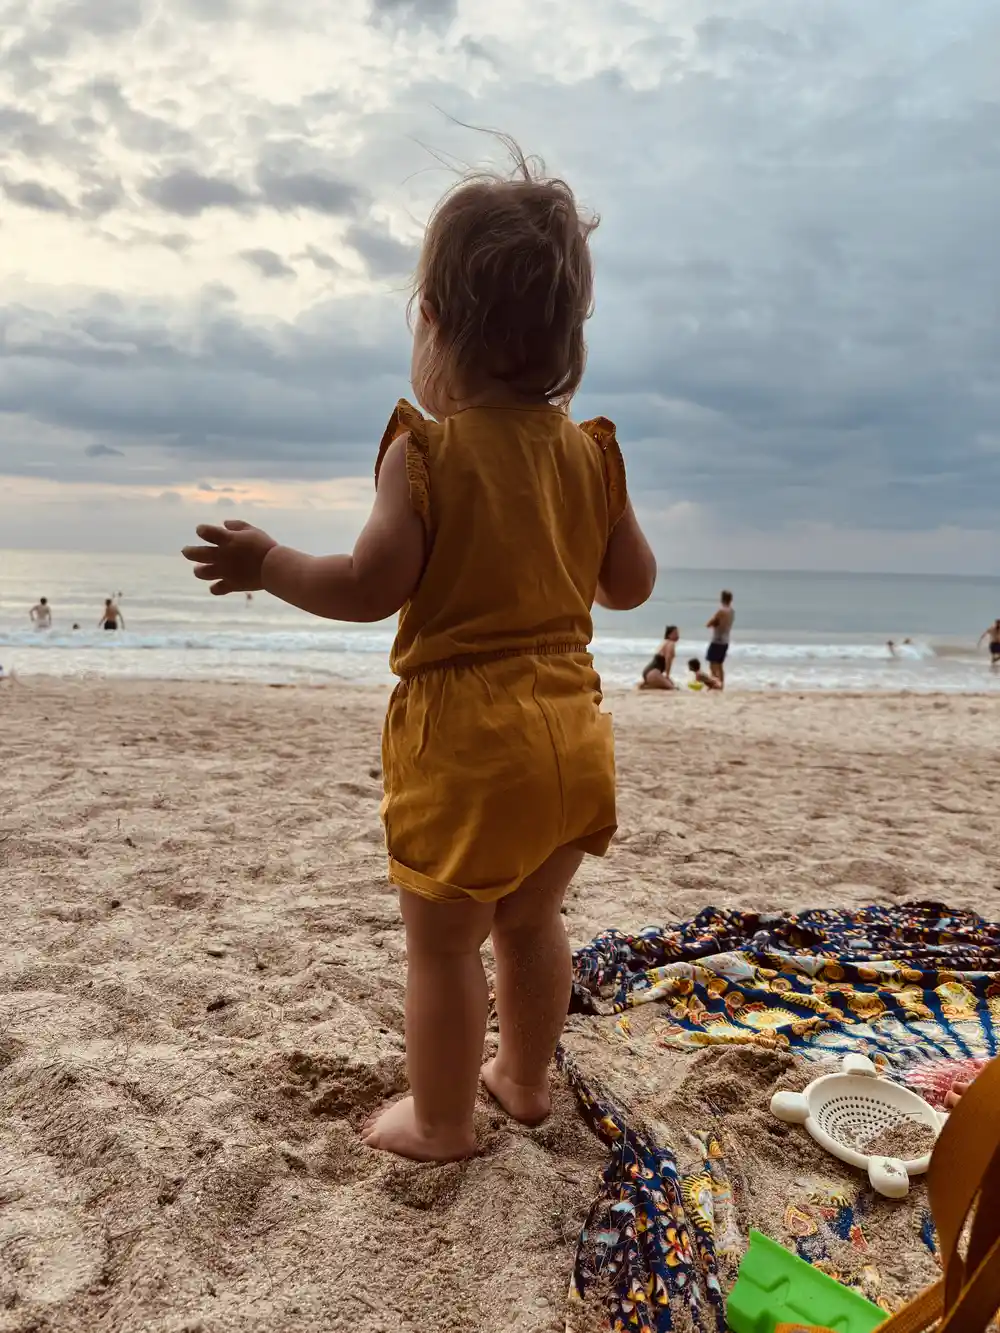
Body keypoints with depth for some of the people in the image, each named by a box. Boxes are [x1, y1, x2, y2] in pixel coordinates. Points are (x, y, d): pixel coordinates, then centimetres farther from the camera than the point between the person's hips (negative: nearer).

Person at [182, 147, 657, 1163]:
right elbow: (630, 586, 9)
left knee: (443, 942, 12)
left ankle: (440, 1119, 29)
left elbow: (371, 587, -15)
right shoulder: (589, 450, 4)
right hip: (569, 732, 6)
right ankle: (525, 1078, 43)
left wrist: (266, 563, 1)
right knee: (530, 921, 24)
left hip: (464, 740, -6)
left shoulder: (425, 448, -11)